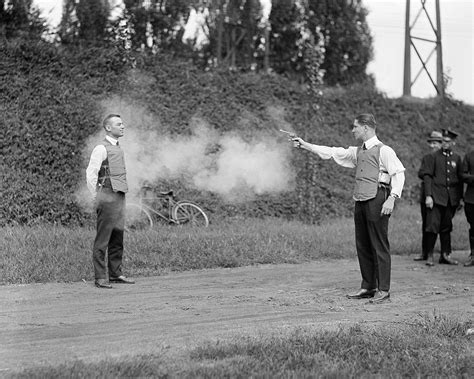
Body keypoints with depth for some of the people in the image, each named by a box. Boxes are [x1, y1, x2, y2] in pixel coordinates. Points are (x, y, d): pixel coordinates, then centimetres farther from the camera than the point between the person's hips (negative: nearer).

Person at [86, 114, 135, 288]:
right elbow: (90, 174, -13)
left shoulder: (118, 149, 18)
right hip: (108, 196, -8)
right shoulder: (101, 148, -9)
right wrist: (97, 198, -11)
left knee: (117, 238, 12)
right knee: (103, 238, -6)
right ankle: (100, 278, -4)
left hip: (120, 196, 8)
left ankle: (116, 274, 19)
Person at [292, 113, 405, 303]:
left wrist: (391, 198, -19)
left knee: (379, 245, -6)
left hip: (377, 200, -8)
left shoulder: (383, 150, -5)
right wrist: (305, 145, 20)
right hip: (360, 201, 8)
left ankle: (383, 289, -2)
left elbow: (399, 173, -10)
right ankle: (368, 287, 17)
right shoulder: (357, 152, 18)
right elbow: (332, 152, 21)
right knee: (362, 245, 10)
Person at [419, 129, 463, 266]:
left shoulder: (457, 158, 11)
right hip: (436, 197, -4)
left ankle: (445, 255, 15)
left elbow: (460, 179, 15)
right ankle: (429, 256, 0)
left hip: (451, 198, 4)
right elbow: (426, 176, -5)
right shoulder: (433, 157, 0)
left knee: (446, 227, 8)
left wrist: (460, 198, 11)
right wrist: (428, 196, -13)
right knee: (433, 226, -7)